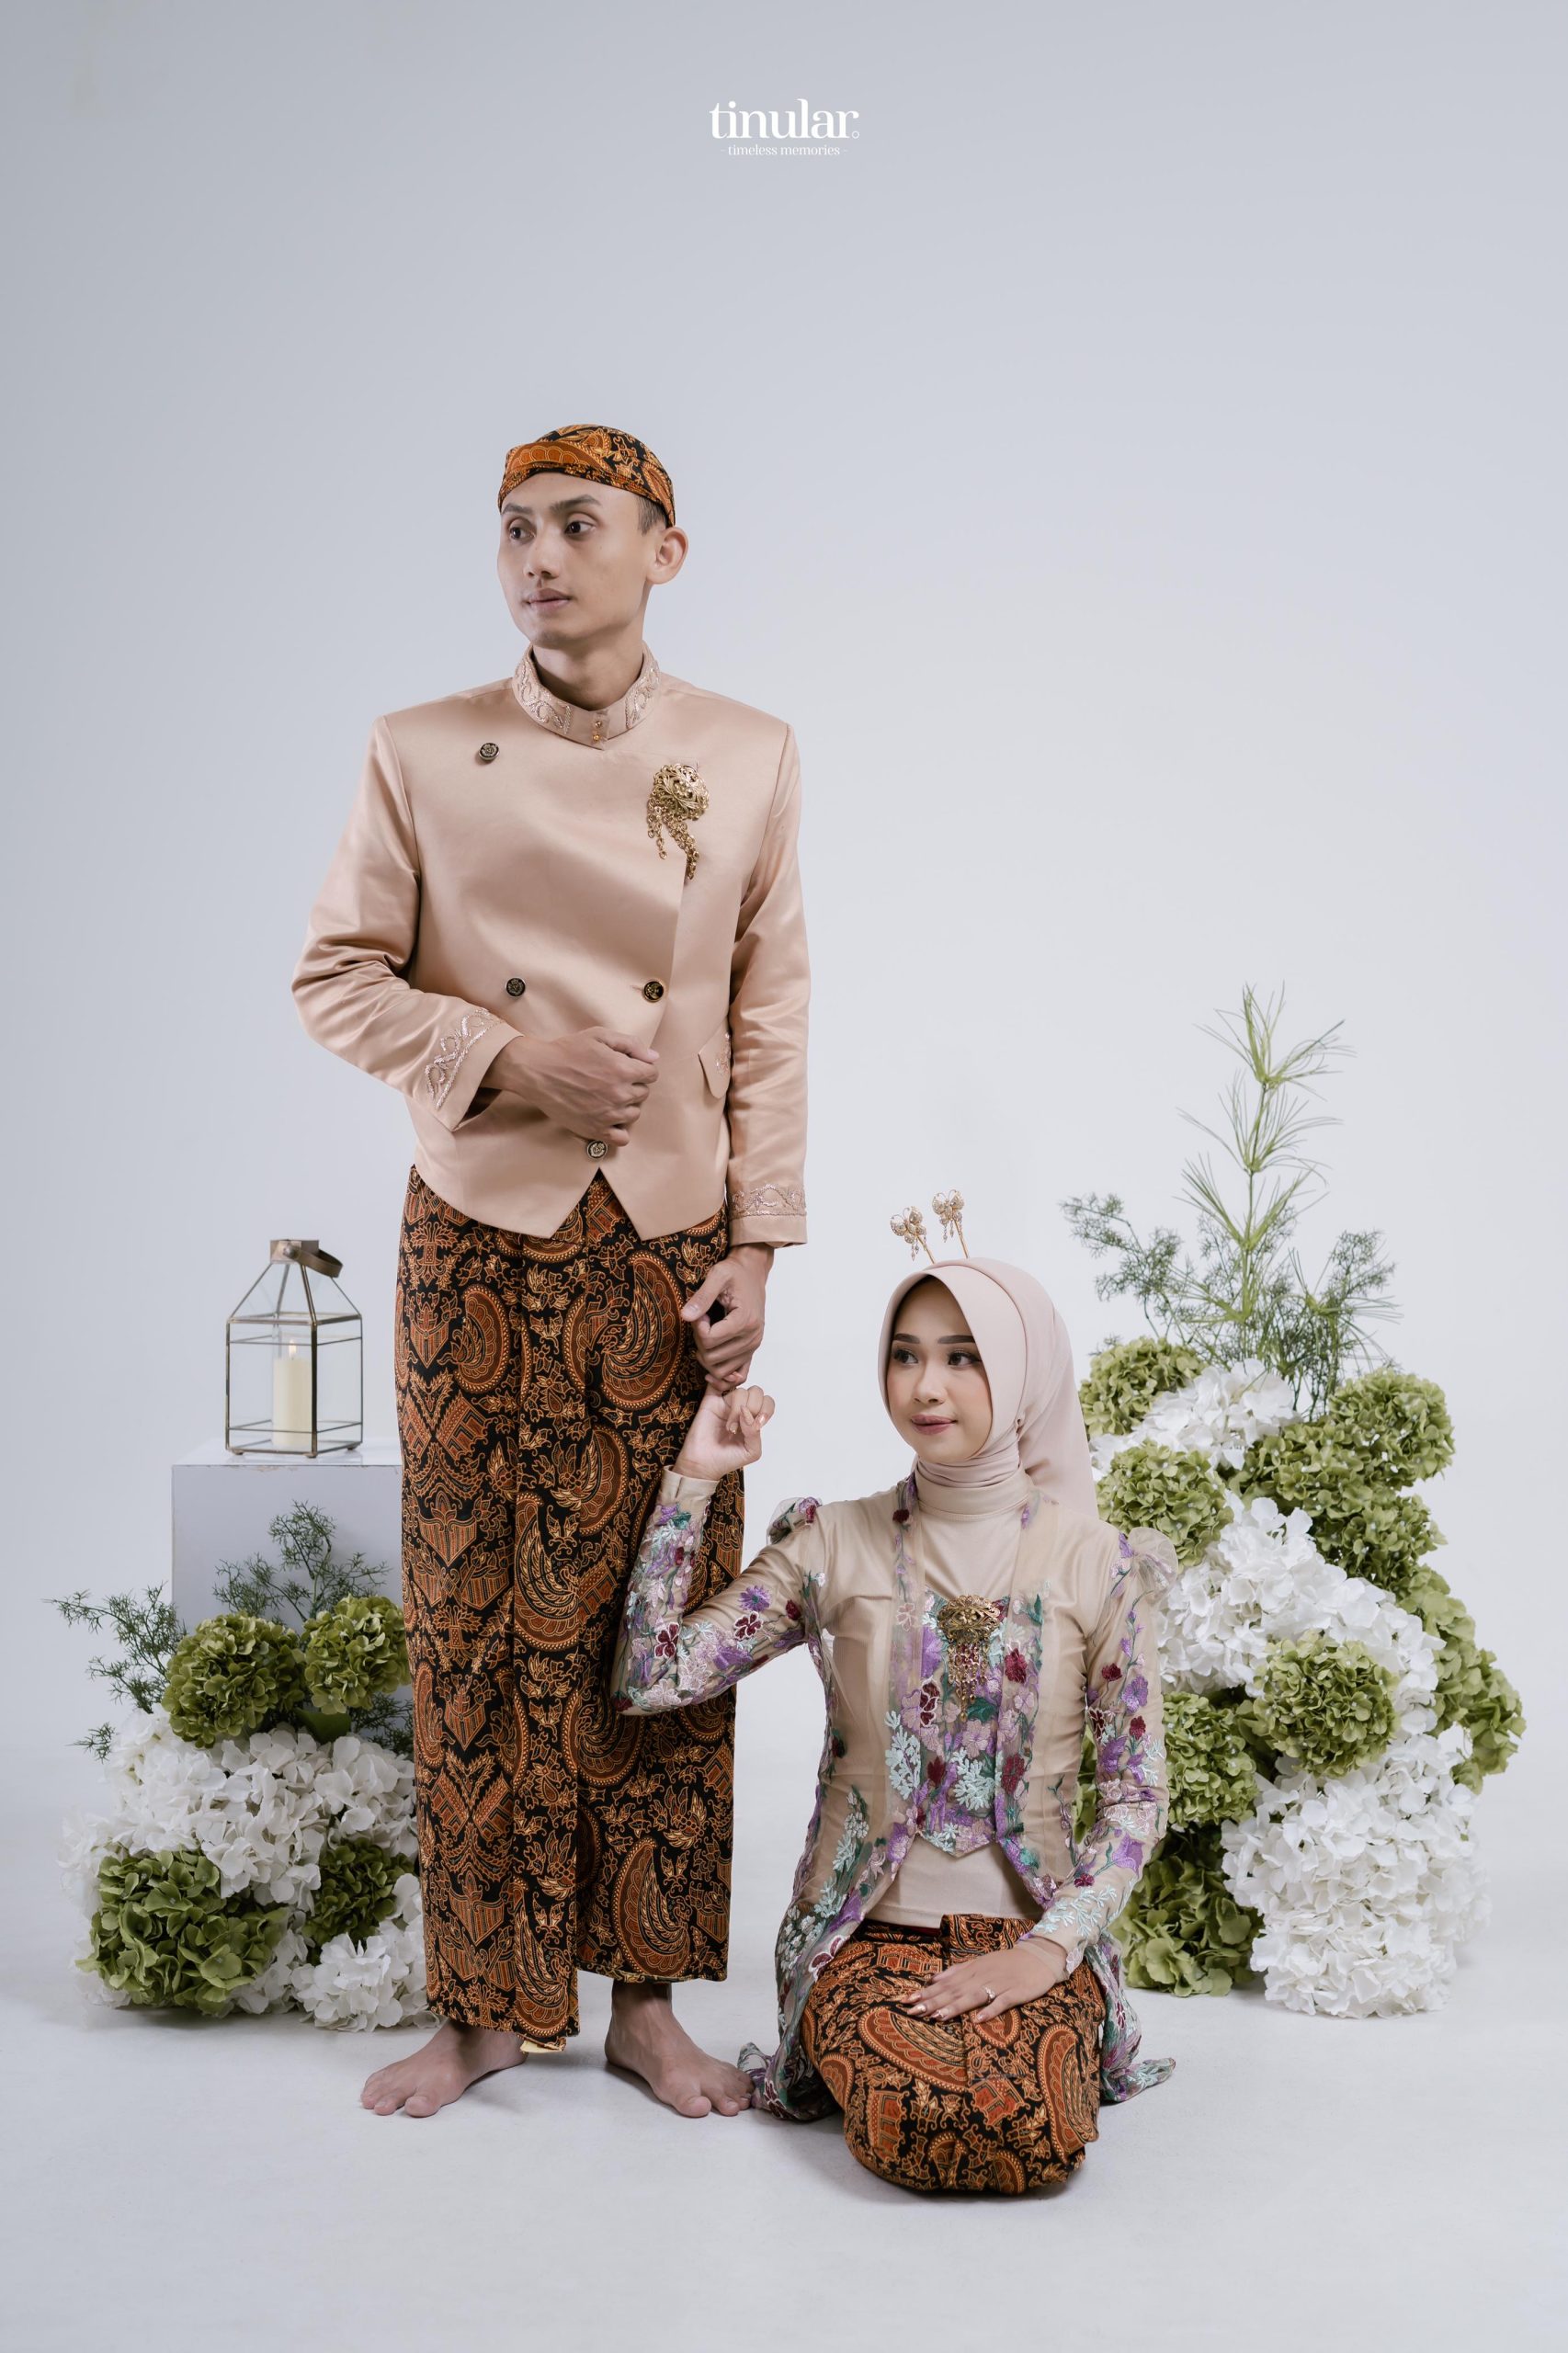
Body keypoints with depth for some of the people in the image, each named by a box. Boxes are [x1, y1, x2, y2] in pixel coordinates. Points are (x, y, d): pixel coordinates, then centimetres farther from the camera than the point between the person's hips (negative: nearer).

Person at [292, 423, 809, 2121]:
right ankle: (484, 1999, 20)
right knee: (480, 1612, 4)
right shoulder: (422, 755, -2)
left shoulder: (748, 758, 1)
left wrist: (757, 1244, -3)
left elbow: (770, 1020, 3)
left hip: (669, 1250, 1)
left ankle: (645, 1995, 20)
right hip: (483, 1242, -1)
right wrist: (506, 1055, -14)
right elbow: (335, 978, 2)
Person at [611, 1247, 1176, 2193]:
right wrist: (694, 1479, -9)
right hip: (869, 1928, 0)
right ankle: (855, 2048, 7)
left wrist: (1048, 1947, -13)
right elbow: (653, 1680, -6)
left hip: (1030, 1930, 0)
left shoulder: (1098, 1564, -1)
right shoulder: (834, 1545, 1)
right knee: (920, 2130, -29)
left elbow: (1137, 1791, 0)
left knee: (1032, 2137, -28)